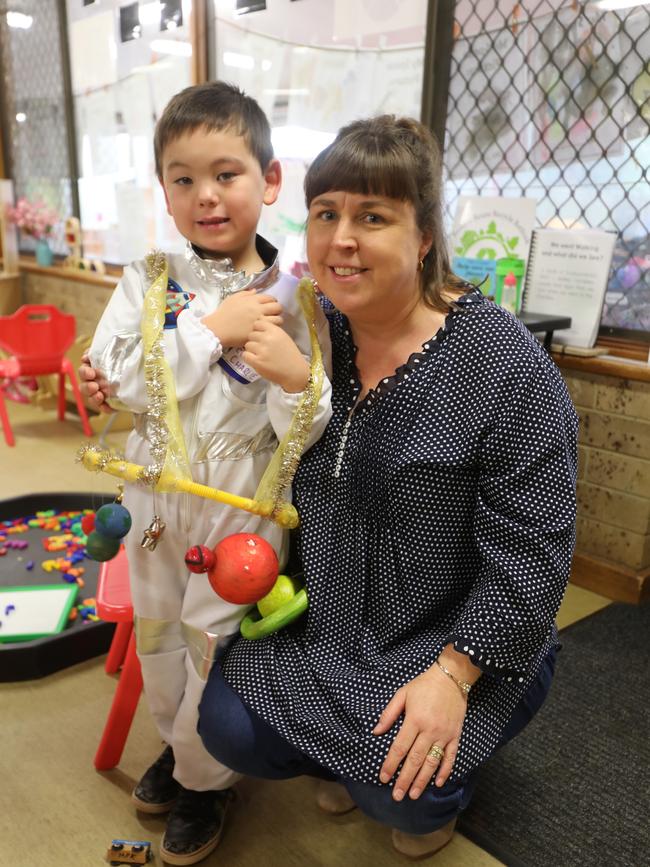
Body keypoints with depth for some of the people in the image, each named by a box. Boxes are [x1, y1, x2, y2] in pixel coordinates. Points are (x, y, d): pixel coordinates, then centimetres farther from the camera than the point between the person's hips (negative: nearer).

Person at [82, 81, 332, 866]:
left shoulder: (295, 295, -12)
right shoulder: (147, 279, -5)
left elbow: (309, 435, -13)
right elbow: (120, 383, -18)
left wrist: (296, 377, -34)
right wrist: (213, 327, -23)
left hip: (243, 501, -3)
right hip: (156, 492, 4)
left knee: (214, 640, 10)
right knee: (155, 630, 21)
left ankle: (202, 782, 38)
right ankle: (179, 745, 50)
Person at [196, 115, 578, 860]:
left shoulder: (505, 365, -22)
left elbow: (529, 552, -20)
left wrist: (451, 673, -22)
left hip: (462, 639, -4)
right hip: (321, 622, 5)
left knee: (398, 788, -19)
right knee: (228, 730, -6)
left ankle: (446, 771, 18)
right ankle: (339, 751, 26)